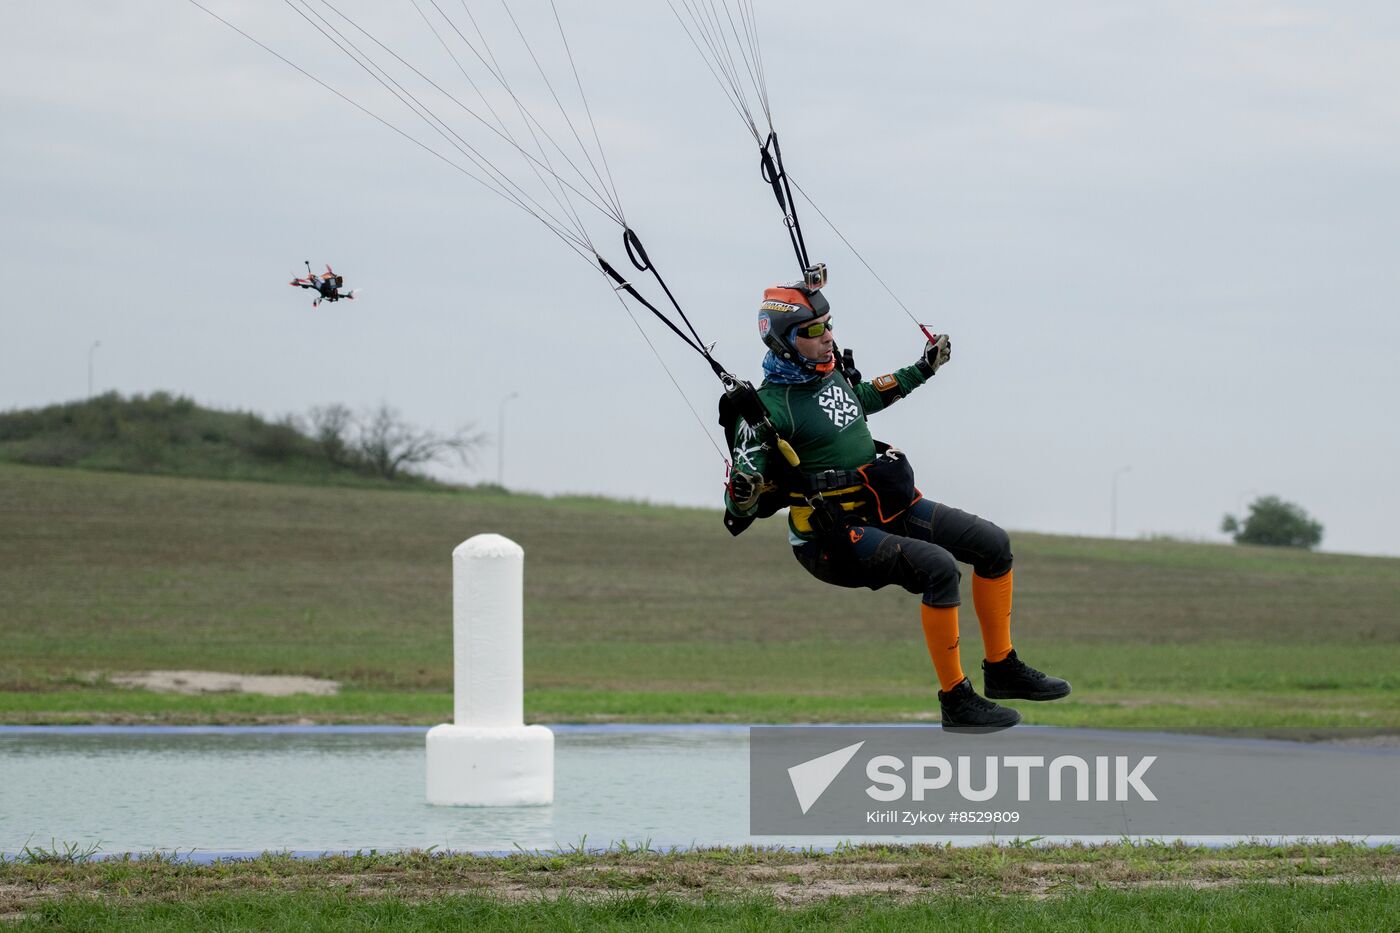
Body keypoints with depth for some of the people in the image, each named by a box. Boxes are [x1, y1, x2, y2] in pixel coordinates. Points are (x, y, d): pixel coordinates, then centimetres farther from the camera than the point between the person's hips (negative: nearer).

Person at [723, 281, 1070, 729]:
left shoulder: (831, 373, 5)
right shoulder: (769, 407, -18)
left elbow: (866, 398, 31)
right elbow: (739, 509, -19)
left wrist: (922, 369, 35)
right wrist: (742, 497, -42)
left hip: (890, 507, 9)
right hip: (835, 538, -9)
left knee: (993, 544, 4)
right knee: (938, 566, -29)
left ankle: (1002, 670, 16)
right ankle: (956, 701, -19)